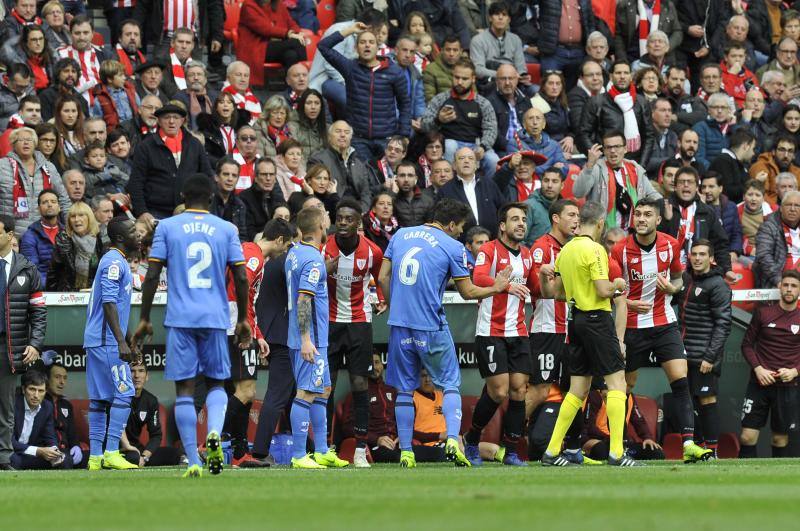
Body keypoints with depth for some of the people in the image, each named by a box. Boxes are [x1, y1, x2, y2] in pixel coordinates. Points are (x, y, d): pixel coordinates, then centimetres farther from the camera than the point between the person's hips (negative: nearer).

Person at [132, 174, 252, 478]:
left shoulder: (167, 227, 4)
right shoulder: (226, 230, 7)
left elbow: (152, 276, -1)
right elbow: (241, 278, 4)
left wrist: (144, 319, 5)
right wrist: (243, 320, 14)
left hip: (180, 319, -1)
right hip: (216, 319, 1)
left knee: (184, 389, 1)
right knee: (216, 383, 15)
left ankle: (193, 462, -7)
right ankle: (214, 432, -15)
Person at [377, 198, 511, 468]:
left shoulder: (401, 235, 9)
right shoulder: (453, 247, -4)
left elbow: (383, 278, 10)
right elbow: (468, 292, 3)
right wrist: (496, 288, 19)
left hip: (399, 323, 4)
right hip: (431, 327, -4)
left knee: (404, 389, 10)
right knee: (451, 384, 7)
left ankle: (405, 452, 7)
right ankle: (453, 439, -12)